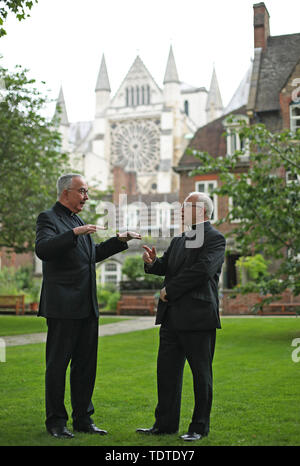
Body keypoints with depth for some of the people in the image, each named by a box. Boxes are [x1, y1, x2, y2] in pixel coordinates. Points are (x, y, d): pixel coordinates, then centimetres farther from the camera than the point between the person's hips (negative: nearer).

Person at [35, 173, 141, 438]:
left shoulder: (77, 222, 20)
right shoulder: (48, 218, -6)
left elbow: (92, 255, 30)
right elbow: (42, 249, -25)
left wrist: (120, 240, 26)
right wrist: (74, 233, -31)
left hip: (87, 307, 8)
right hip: (62, 306, -8)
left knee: (86, 364, 11)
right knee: (58, 364, 1)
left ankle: (83, 419, 21)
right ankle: (56, 422, 12)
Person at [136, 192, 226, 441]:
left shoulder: (215, 238, -7)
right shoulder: (180, 239, 18)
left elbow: (201, 271, -19)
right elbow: (167, 266, 14)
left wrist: (169, 291, -13)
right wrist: (152, 262, -8)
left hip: (198, 317, -8)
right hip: (172, 317, 8)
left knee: (201, 374, 5)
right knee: (167, 370, 11)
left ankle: (200, 427, 16)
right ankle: (165, 423, 23)